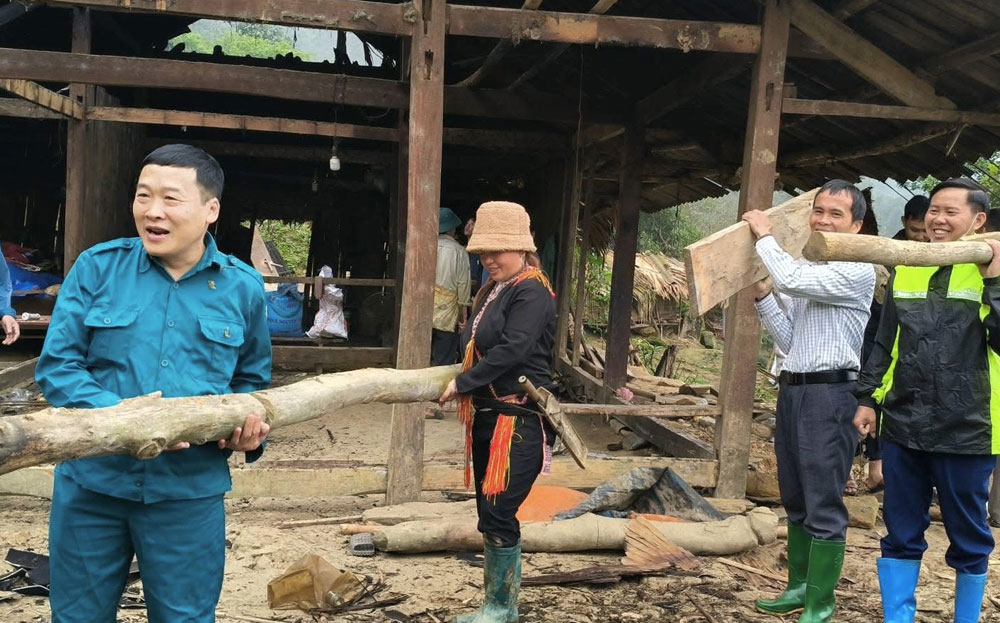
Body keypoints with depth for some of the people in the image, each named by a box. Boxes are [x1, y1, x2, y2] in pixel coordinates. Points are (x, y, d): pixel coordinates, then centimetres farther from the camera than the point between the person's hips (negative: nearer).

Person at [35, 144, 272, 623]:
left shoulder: (242, 288, 1)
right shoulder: (97, 267, -3)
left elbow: (251, 380, 14)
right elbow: (57, 366, -5)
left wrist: (248, 423, -9)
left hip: (189, 493, 0)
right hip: (92, 483, 0)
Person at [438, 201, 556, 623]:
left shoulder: (532, 292, -12)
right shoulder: (492, 291, 16)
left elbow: (512, 350, -23)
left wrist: (462, 383, -17)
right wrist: (458, 388, 5)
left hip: (519, 420, -9)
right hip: (487, 416, 9)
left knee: (498, 514, -8)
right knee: (490, 514, 13)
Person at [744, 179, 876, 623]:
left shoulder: (857, 271, -9)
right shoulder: (808, 269, 19)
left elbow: (789, 279, -21)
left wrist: (764, 236, -6)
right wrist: (762, 296, 8)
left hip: (830, 395, -9)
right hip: (792, 391, 9)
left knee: (824, 507, -5)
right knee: (796, 501, 15)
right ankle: (799, 587, 26)